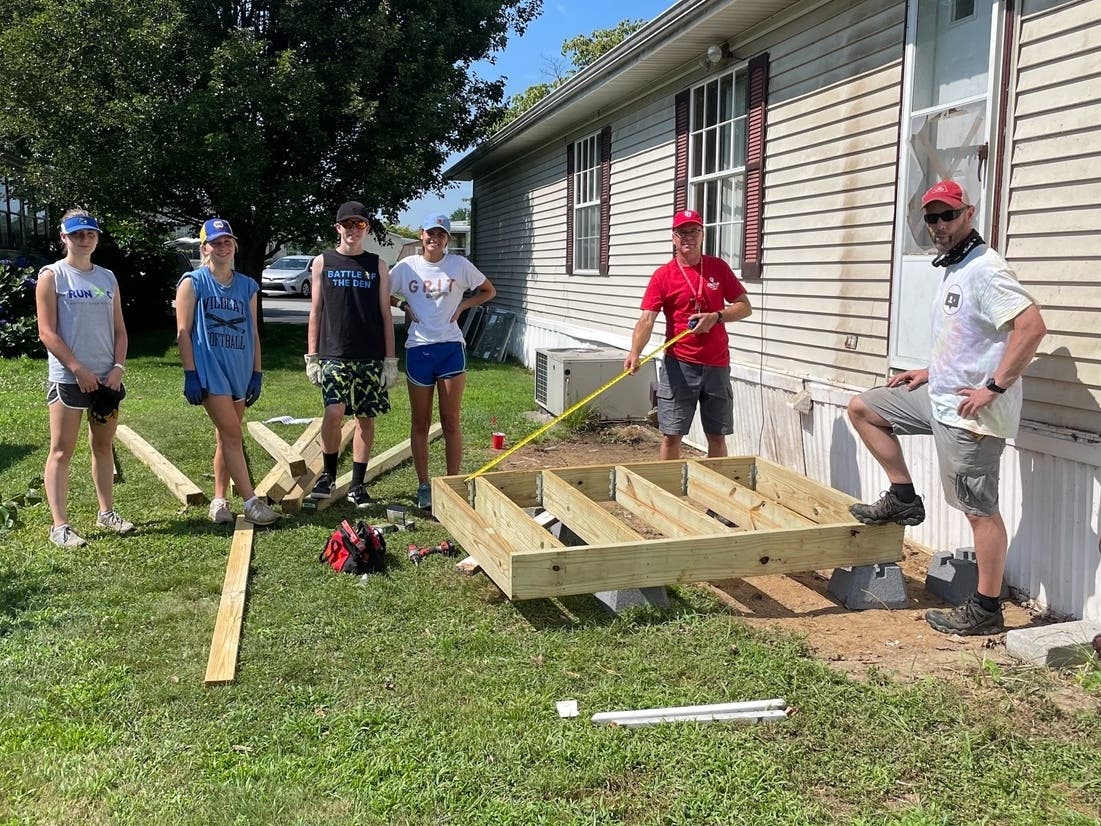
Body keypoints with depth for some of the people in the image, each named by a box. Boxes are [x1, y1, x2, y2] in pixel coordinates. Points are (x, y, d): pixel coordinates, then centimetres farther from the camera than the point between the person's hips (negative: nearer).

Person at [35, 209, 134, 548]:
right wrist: (79, 370, -15)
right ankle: (59, 526, 0)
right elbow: (47, 333, -9)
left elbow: (119, 329, 12)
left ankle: (107, 512, 27)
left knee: (103, 447, 15)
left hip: (107, 378, 5)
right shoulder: (52, 276, -3)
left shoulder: (108, 278, 12)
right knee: (61, 452, -3)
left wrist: (118, 367, -3)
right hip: (67, 378, -5)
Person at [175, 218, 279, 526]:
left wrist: (257, 374, 8)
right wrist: (190, 375, -10)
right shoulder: (193, 282, 0)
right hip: (210, 369, -4)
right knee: (232, 435, -9)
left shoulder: (247, 286, 12)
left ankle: (219, 501, 19)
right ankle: (252, 502, -8)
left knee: (226, 437, 10)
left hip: (240, 370, 5)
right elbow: (183, 332, -4)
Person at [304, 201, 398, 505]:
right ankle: (328, 474, 6)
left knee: (365, 418, 4)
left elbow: (386, 314, 7)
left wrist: (390, 359, 1)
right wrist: (311, 355, 1)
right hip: (334, 354, -1)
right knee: (334, 412, -16)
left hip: (371, 356, 2)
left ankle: (357, 485, 15)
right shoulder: (322, 262, 7)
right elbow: (315, 311, 7)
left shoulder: (377, 265, 8)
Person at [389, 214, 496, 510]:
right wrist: (404, 306, -1)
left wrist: (462, 305, -2)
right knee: (420, 423, 7)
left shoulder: (460, 265, 0)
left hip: (451, 348, -1)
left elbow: (488, 291, 11)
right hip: (418, 349, 1)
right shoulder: (406, 266, 2)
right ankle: (423, 486, 17)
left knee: (451, 421, 1)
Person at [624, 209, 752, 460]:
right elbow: (647, 319, -13)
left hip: (716, 365, 2)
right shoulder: (663, 275, -3)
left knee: (717, 436, 10)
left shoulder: (719, 268, 5)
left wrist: (716, 316, -13)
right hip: (679, 365, -2)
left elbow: (745, 307, 6)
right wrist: (634, 353, -30)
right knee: (671, 435, 0)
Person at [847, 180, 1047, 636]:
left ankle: (985, 610, 8)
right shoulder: (952, 270, 15)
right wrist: (930, 372, 18)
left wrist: (993, 387, -26)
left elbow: (1031, 326, -28)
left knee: (979, 509, -2)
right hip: (940, 396, 10)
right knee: (862, 407, 15)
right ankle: (903, 499, 18)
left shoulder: (984, 269, -17)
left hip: (969, 411, -10)